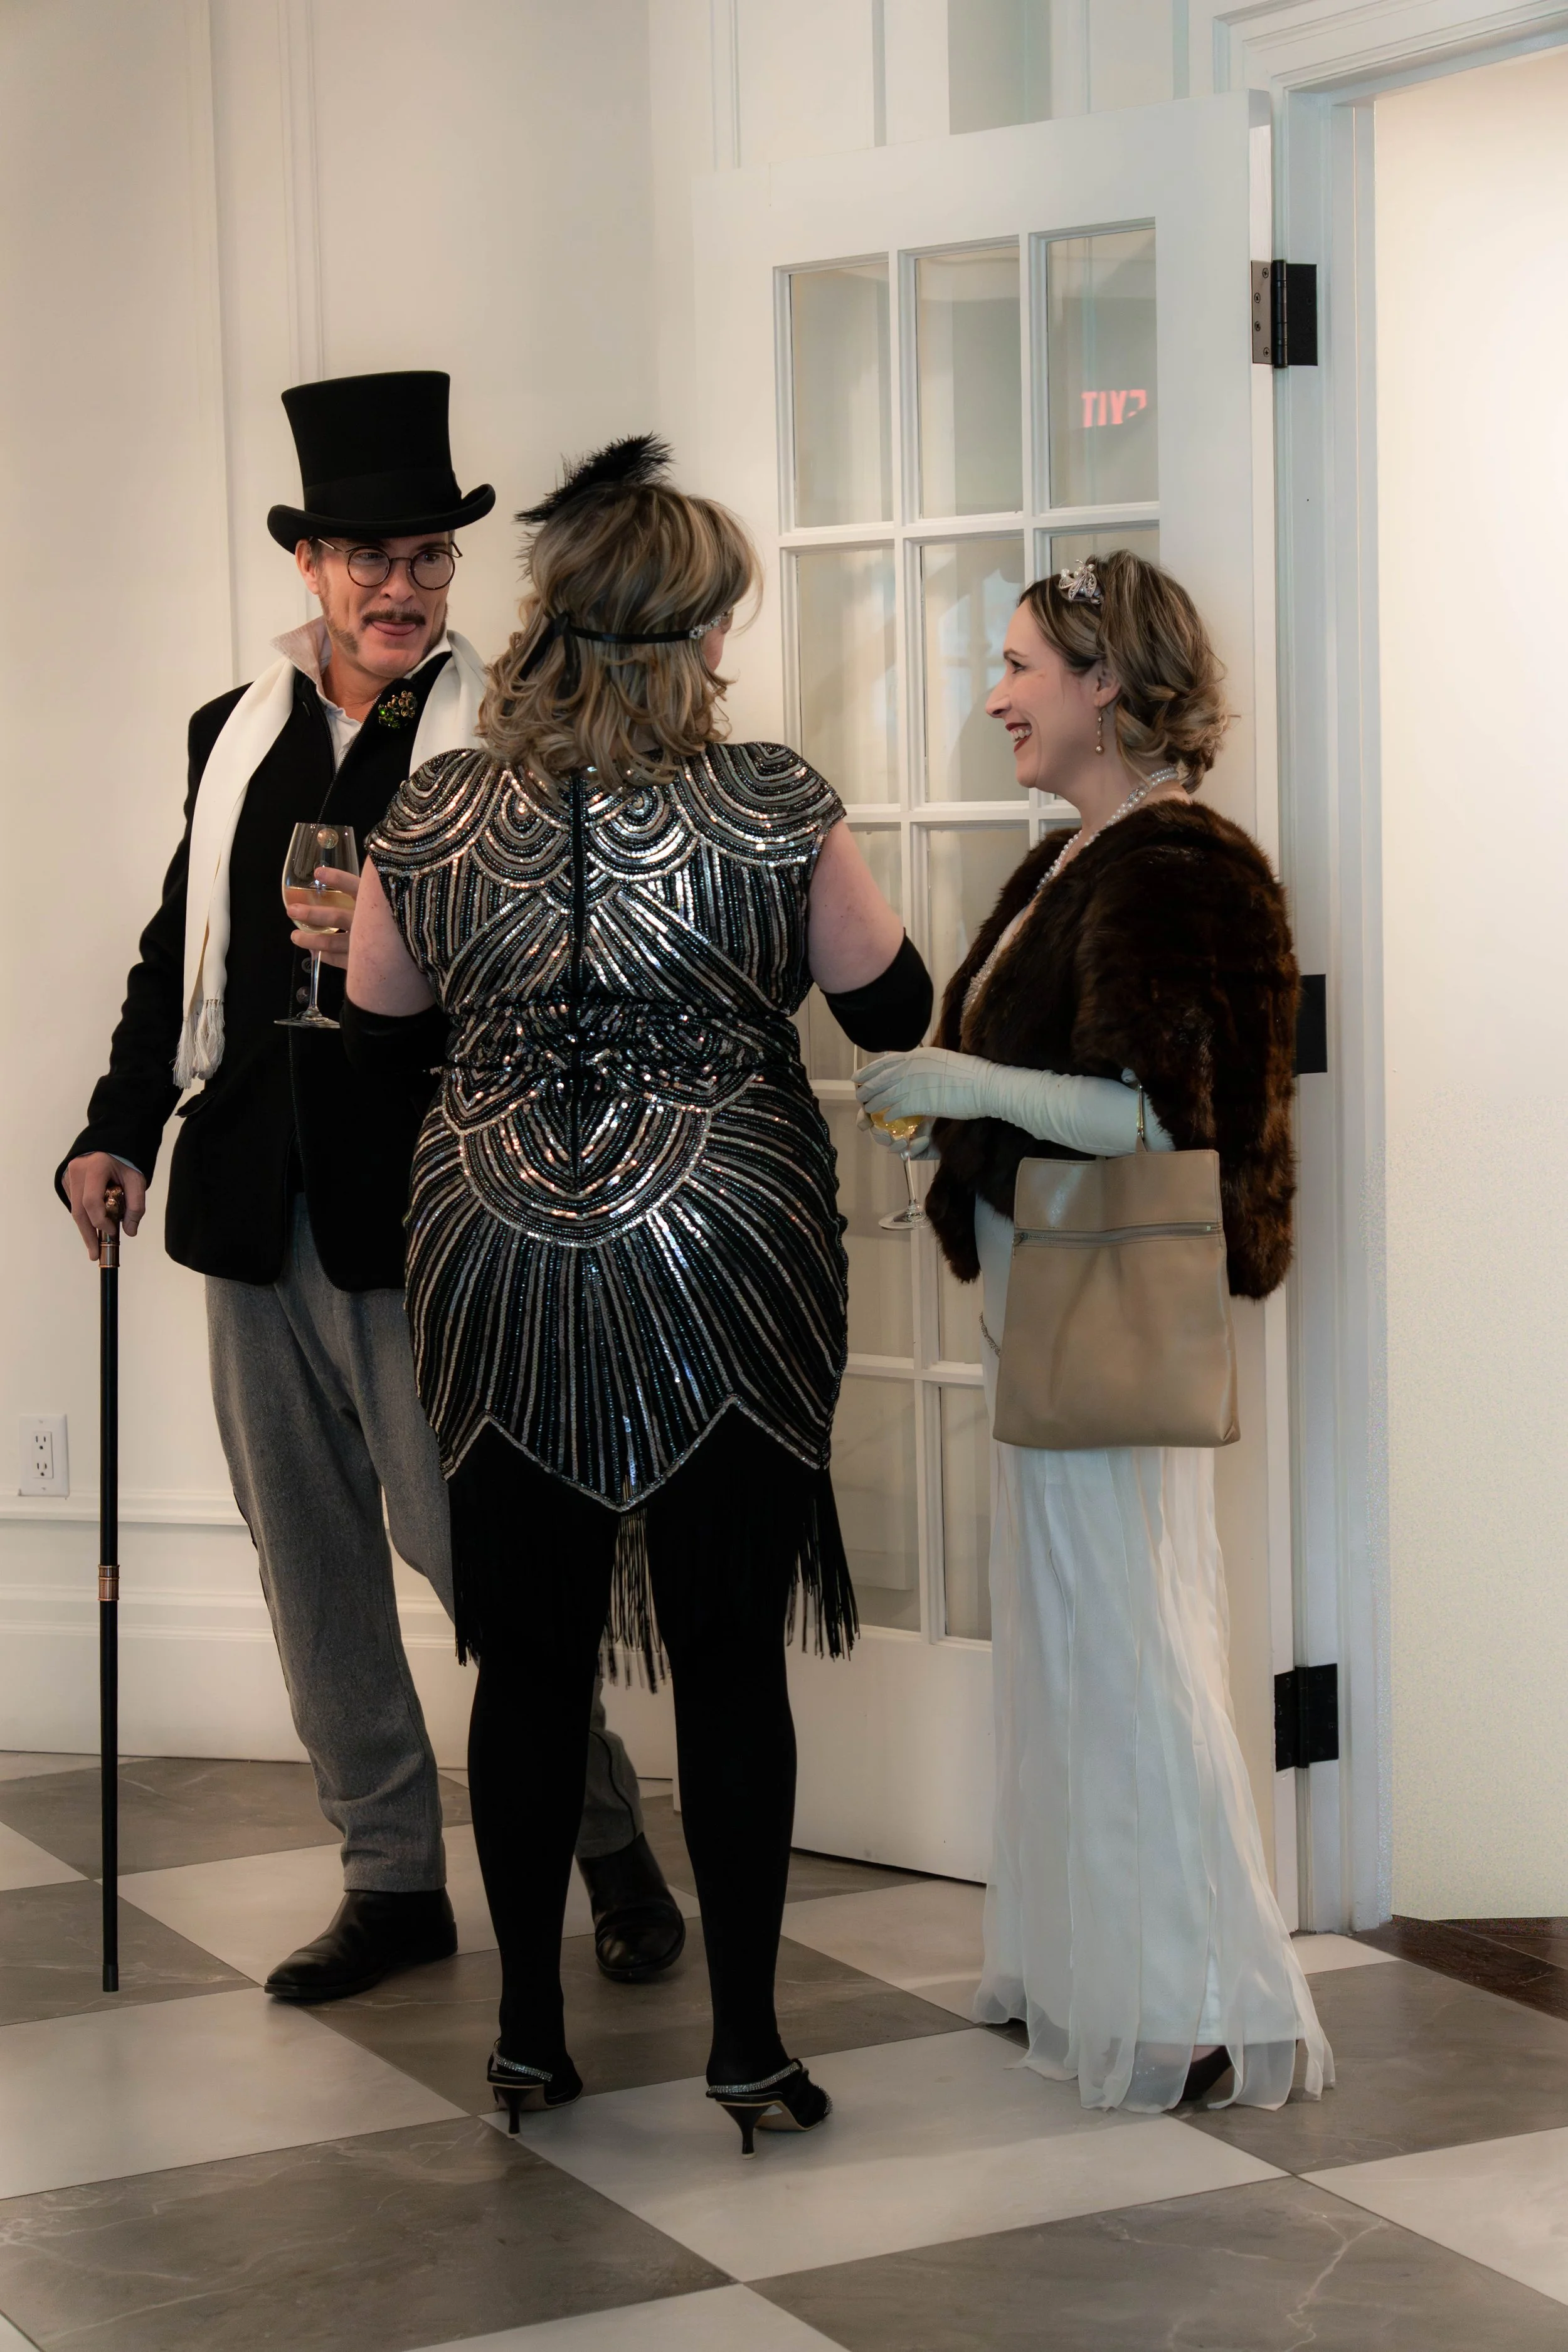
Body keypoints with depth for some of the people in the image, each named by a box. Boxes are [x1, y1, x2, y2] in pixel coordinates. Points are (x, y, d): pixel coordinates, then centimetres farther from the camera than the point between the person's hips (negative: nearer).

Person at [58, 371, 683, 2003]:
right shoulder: (236, 736, 12)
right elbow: (180, 950, 16)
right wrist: (120, 1128, 5)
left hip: (424, 1214, -6)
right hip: (259, 1210, 6)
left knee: (475, 1545, -3)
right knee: (308, 1558, 10)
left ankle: (612, 1850, 18)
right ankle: (391, 1880, 23)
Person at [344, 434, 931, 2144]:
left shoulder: (432, 815, -4)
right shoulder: (773, 806, -10)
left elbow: (381, 1036, 9)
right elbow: (894, 1012, 3)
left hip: (499, 1272, 2)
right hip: (724, 1263, -2)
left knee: (529, 1653, 12)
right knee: (729, 1654, 7)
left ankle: (528, 2029, 21)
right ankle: (746, 2045, 13)